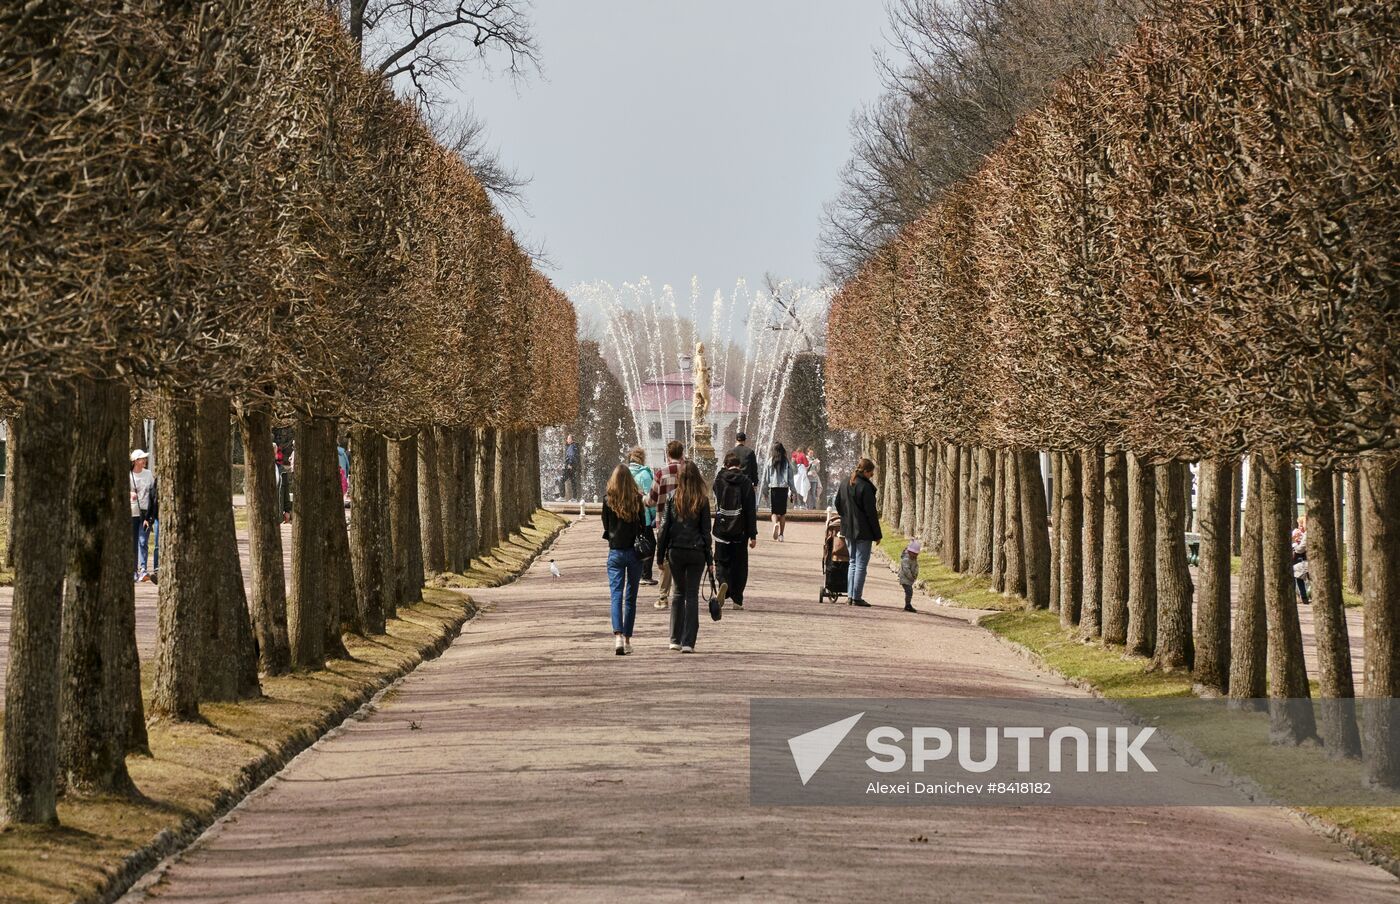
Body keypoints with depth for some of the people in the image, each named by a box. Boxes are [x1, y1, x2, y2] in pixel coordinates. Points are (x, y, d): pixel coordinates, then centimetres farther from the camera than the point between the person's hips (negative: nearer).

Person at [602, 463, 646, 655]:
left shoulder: (608, 500, -5)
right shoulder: (637, 499, -5)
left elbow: (606, 526, 3)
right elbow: (643, 526, 1)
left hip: (615, 552, -1)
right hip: (635, 552, 1)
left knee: (616, 595, -4)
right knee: (631, 597, 9)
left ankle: (618, 635, -23)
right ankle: (627, 639, 13)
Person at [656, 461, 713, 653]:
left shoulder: (673, 497, -4)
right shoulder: (702, 500, -4)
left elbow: (665, 526, -2)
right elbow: (706, 530, -1)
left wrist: (660, 553, 5)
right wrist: (709, 558, 5)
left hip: (676, 551, 1)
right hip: (696, 551, -1)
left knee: (678, 592, 16)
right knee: (692, 594, 5)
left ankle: (675, 639, 14)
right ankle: (688, 642, 0)